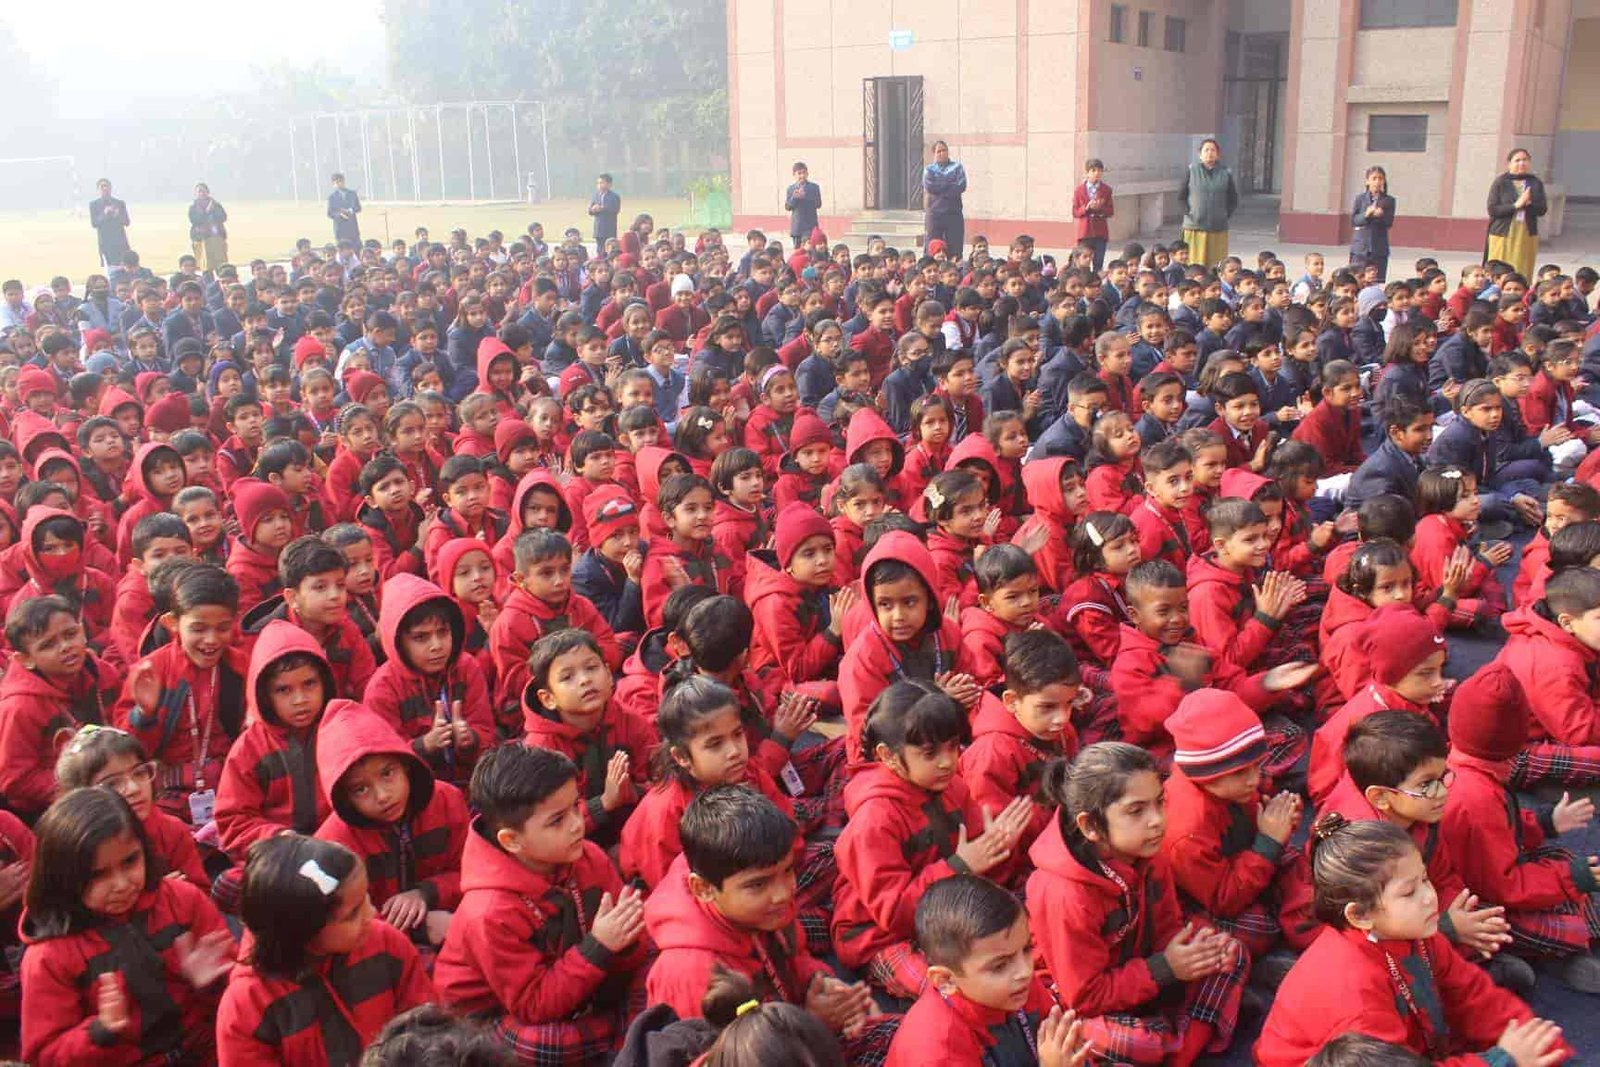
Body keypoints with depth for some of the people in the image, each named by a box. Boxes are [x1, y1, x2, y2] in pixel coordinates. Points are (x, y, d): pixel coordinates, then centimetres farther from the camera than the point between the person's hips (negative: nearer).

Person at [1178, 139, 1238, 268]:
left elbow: (1234, 199, 14)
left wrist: (1226, 214, 3)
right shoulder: (1191, 171, 5)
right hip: (1194, 228, -2)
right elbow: (1181, 196, 7)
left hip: (1218, 229, 2)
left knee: (1217, 266, 0)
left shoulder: (1226, 173, 9)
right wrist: (1188, 212, -4)